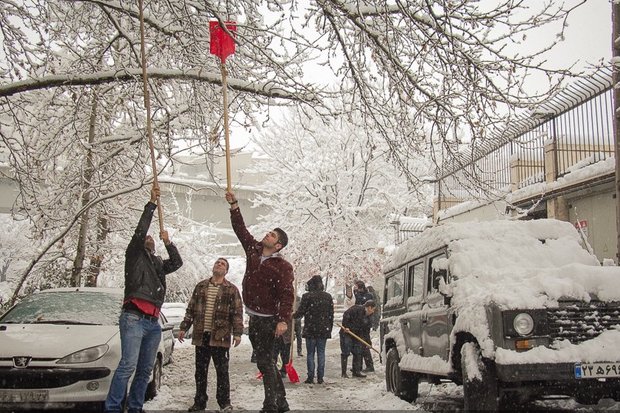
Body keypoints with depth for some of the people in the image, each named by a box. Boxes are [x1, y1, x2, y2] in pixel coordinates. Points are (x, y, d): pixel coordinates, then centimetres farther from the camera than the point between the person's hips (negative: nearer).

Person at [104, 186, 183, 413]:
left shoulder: (158, 263, 27)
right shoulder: (134, 255, 9)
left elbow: (177, 263, 17)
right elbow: (140, 231, -4)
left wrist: (168, 243, 8)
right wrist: (151, 204, -4)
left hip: (153, 322, 7)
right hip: (134, 318, -7)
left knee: (145, 369, 6)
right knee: (128, 364, -17)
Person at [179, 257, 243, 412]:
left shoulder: (232, 289, 2)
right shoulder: (200, 286, 12)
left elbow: (237, 312, -2)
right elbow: (190, 309, 15)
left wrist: (237, 333, -11)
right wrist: (184, 327, 9)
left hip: (220, 337, -3)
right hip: (201, 336, 4)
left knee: (222, 371, 2)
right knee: (200, 371, 10)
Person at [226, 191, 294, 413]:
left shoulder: (282, 266, -13)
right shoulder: (254, 250, 8)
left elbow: (287, 295, -19)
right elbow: (241, 229, 14)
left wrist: (283, 320, -28)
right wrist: (234, 205, 9)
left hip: (268, 319, -8)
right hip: (254, 317, 8)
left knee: (265, 362, -9)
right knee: (266, 362, 13)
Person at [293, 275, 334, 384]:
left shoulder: (307, 296, -8)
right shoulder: (328, 296, 5)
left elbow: (301, 312, -6)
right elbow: (331, 314, 7)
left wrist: (293, 316, 15)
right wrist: (329, 328, 14)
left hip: (310, 330, -3)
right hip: (324, 330, 3)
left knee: (310, 353, 4)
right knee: (321, 353, 8)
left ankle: (310, 377, 3)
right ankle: (320, 378, 7)